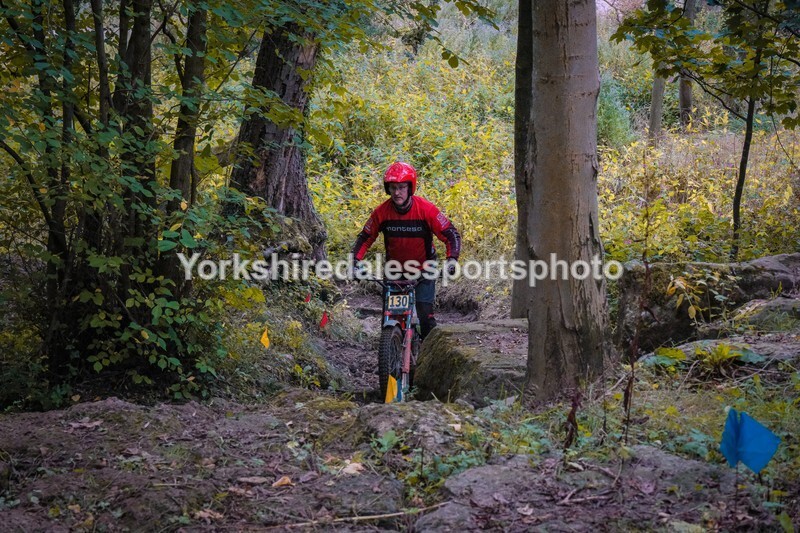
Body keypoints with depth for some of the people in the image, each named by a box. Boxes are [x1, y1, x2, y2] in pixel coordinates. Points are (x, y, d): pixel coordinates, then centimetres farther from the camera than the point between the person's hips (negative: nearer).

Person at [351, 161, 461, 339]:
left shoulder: (426, 209, -19)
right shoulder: (381, 212, -13)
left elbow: (451, 234, -13)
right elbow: (365, 237, 0)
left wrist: (452, 258, -27)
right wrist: (355, 261, -14)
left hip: (423, 270, -2)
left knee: (425, 315, -11)